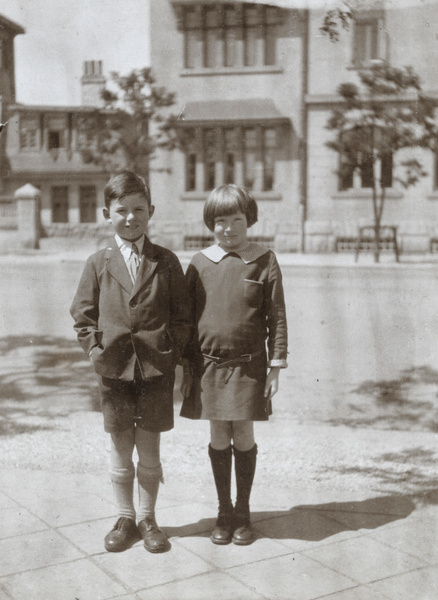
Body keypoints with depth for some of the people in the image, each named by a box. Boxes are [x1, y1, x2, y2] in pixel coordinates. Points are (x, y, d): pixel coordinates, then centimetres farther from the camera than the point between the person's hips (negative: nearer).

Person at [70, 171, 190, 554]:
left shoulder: (167, 263, 2)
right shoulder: (99, 264, 3)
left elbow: (182, 316, 4)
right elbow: (83, 315, 7)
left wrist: (174, 353, -4)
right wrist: (96, 350, -3)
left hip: (156, 368, 0)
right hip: (114, 368, 1)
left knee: (149, 451, 8)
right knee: (120, 451, 10)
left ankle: (147, 519, 25)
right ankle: (125, 519, 26)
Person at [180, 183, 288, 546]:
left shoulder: (265, 261, -2)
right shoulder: (199, 264, 3)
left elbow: (277, 317, 0)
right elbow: (188, 319, 8)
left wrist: (276, 366, -3)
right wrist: (186, 367, 6)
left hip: (249, 365, -1)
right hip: (209, 365, 2)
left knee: (244, 438, 6)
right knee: (219, 439, 9)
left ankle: (243, 513, 23)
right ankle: (224, 512, 25)